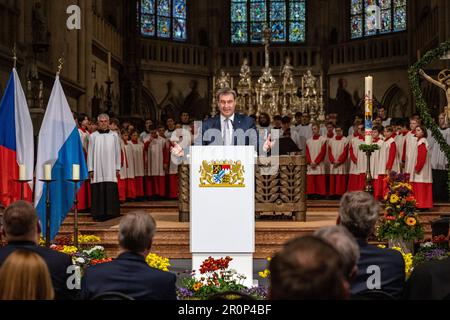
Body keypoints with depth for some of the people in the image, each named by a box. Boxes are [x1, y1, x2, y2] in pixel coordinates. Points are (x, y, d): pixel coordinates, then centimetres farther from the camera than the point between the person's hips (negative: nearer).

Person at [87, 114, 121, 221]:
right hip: (98, 169, -1)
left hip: (110, 169, 1)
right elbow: (90, 153, 5)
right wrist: (90, 169, -1)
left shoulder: (114, 135, 9)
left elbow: (117, 152, 9)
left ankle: (110, 213, 2)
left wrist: (118, 168, 4)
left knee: (111, 191, -3)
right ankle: (99, 213, 0)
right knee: (98, 192, -3)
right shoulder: (93, 136, 6)